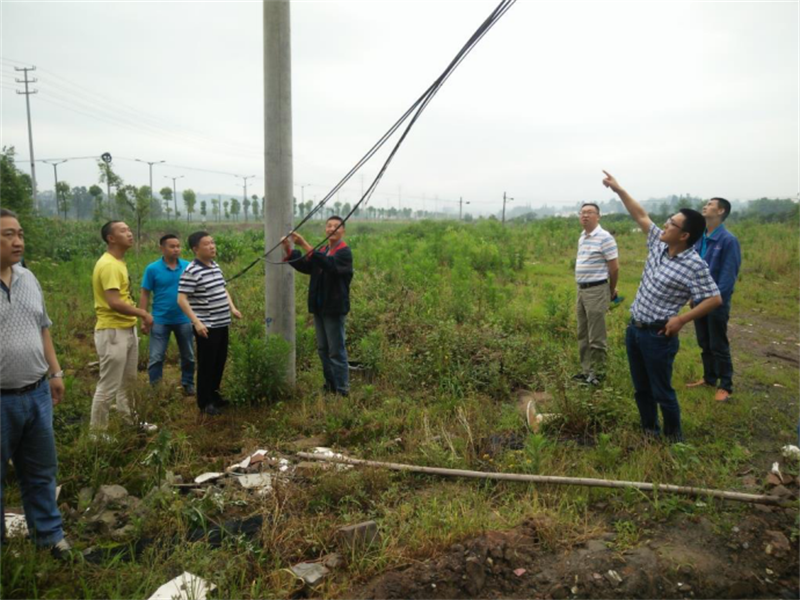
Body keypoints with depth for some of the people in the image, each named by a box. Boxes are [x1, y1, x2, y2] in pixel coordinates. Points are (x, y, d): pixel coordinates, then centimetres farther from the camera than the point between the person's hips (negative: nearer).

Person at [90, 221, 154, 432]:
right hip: (113, 332, -10)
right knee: (108, 387, 1)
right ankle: (97, 432, 15)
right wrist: (143, 313, -16)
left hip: (128, 330, 10)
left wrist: (139, 317, 11)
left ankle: (129, 420, 36)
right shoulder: (108, 265, -20)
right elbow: (114, 303, -27)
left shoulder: (119, 263, 12)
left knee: (127, 381, 21)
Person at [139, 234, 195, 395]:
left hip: (183, 319, 2)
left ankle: (188, 384, 31)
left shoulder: (188, 267, -3)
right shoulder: (152, 269, -8)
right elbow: (145, 294, -4)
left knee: (188, 356, 13)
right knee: (156, 357, 4)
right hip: (160, 320, -2)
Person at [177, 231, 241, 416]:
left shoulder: (216, 266, 10)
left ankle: (214, 394, 33)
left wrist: (232, 308, 13)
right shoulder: (191, 272, -17)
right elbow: (182, 300, -19)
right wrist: (196, 322, -26)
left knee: (220, 362, 17)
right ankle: (204, 402, 16)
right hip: (206, 326, -8)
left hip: (222, 324, 8)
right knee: (207, 364, 2)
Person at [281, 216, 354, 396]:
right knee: (323, 350, 15)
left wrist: (305, 245, -35)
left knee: (336, 351, -4)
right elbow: (306, 266, 5)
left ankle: (342, 390, 5)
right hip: (319, 307, 8)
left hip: (334, 308, -8)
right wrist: (289, 251, -9)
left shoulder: (344, 252, -11)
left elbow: (329, 265, -30)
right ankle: (330, 385, 28)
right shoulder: (322, 251, 16)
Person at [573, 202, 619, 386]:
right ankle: (586, 369, 25)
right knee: (583, 334, 14)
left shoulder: (605, 237, -13)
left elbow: (614, 267, -10)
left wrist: (611, 291, 1)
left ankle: (598, 372, 8)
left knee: (596, 336, -2)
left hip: (596, 290, -9)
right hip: (581, 289, 9)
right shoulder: (582, 237, 13)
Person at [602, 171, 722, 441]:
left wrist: (682, 319, -20)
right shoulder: (658, 243, 1)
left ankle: (673, 437, 27)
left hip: (658, 335, -7)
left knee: (662, 391, 6)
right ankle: (649, 430, 35)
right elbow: (641, 216, 11)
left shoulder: (695, 265, -18)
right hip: (634, 328, 7)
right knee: (641, 388, 18)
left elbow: (715, 299, -17)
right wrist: (618, 190, 9)